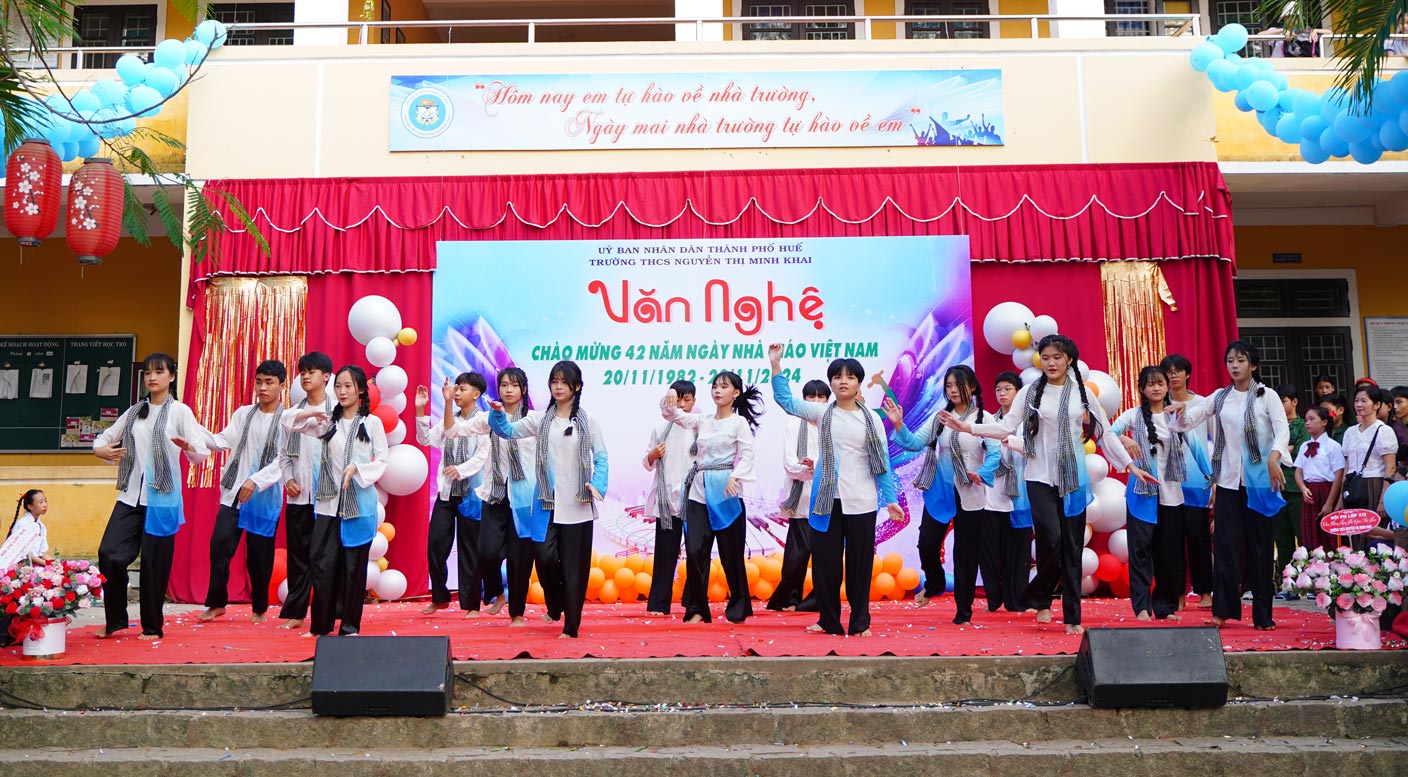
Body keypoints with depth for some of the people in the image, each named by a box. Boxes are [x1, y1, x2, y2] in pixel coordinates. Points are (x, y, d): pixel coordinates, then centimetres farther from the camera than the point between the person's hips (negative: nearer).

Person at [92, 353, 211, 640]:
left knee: (154, 563, 0)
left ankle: (152, 627, 14)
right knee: (109, 554, -6)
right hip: (131, 496, 4)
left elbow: (202, 453, -11)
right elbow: (103, 438, 17)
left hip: (162, 498, -4)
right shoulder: (134, 411, 12)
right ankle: (115, 620, 11)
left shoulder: (180, 411, -2)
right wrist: (102, 450, -6)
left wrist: (188, 447, -34)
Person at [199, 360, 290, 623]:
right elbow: (224, 441, 1)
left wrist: (255, 481, -23)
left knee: (259, 553, 4)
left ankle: (259, 608, 20)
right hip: (233, 492, 3)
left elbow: (283, 460, -12)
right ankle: (216, 603, 8)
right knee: (220, 544, -6)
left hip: (265, 497, -3)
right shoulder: (243, 414, 10)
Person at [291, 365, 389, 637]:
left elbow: (382, 462, 0)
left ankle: (350, 626, 10)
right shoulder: (328, 422, 10)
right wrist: (310, 413, -12)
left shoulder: (372, 422, 2)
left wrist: (357, 469, -17)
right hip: (329, 503, 3)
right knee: (321, 563, -1)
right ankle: (321, 625, 9)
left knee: (354, 565, 2)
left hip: (359, 503, -3)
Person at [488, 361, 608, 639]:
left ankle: (571, 626, 9)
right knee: (545, 557, -6)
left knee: (573, 565, 0)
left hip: (576, 505, -2)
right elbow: (509, 430, 2)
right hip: (546, 503, 2)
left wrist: (597, 485, -16)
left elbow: (601, 458, 1)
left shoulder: (588, 422, 2)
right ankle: (555, 604, 25)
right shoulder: (541, 420, 8)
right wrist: (498, 414, -18)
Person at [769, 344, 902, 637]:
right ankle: (829, 621, 16)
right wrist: (776, 365, -10)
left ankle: (860, 622, 15)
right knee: (825, 560, 4)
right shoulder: (821, 413, 5)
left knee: (859, 561, 4)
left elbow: (882, 463, 4)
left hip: (861, 502, -1)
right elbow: (786, 400, -1)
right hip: (826, 500, 1)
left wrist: (890, 499, -1)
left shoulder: (871, 419, 3)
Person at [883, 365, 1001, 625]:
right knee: (927, 544, -2)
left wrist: (981, 474, -27)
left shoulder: (983, 419, -7)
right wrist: (899, 426, -14)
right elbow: (916, 443, 0)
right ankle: (933, 584, 31)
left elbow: (995, 453, -13)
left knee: (965, 554, 5)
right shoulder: (940, 417, 5)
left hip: (969, 496, -3)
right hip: (939, 491, 3)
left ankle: (963, 612, 18)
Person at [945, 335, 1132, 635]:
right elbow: (1007, 426, -10)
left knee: (1072, 547, 5)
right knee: (1051, 539, -15)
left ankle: (1072, 617, 14)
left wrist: (1128, 464, 6)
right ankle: (1041, 601, 10)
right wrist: (968, 427, -22)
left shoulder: (1081, 393, 4)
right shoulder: (1031, 392, -1)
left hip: (1073, 478, 2)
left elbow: (1105, 433, 8)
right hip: (1040, 477, -2)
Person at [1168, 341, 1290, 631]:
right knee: (1225, 544, -1)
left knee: (1260, 545, 3)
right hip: (1228, 480, 2)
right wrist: (1182, 410, -18)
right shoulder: (1220, 397, 9)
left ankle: (1263, 615, 10)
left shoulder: (1266, 396, 0)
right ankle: (1222, 611, 3)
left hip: (1260, 481, -2)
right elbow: (1188, 421, 5)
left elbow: (1283, 429, -11)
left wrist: (1274, 457, -28)